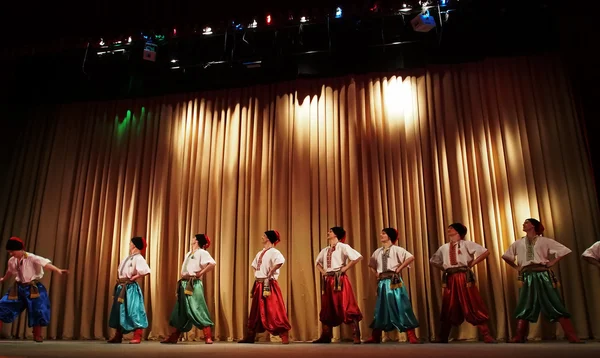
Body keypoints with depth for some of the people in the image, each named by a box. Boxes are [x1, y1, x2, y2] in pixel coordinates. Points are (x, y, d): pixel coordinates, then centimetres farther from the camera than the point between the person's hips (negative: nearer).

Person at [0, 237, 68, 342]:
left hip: (33, 288, -5)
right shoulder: (12, 261, 1)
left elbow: (46, 264, -34)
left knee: (38, 311, -6)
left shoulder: (31, 258, -19)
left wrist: (58, 270, -50)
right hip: (18, 288, 6)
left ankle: (37, 335, 11)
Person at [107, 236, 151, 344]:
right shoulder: (128, 258, 15)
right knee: (120, 311, 13)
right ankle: (118, 336, 22)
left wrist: (133, 278, -15)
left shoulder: (138, 257, -11)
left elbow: (146, 271, -23)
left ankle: (137, 337, -5)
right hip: (122, 287, 9)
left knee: (133, 311, -9)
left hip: (131, 288, -9)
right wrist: (119, 281, 5)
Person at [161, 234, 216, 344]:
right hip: (184, 284, 9)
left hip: (194, 285, -9)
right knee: (180, 312, 12)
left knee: (198, 310, -12)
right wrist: (182, 278, 12)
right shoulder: (188, 254, 20)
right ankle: (173, 337, 19)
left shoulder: (202, 252, -6)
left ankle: (208, 338, -9)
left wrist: (201, 273, -17)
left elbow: (212, 264, -22)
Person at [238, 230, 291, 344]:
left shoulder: (273, 251, -10)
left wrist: (270, 273, -22)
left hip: (269, 284, -8)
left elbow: (280, 262, -31)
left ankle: (285, 336, -4)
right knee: (256, 311, 12)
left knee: (274, 311, -9)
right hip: (259, 285, 8)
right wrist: (256, 275, 12)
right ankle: (250, 337, 20)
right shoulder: (260, 253, 16)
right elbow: (254, 266, 31)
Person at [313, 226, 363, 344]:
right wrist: (322, 272, 13)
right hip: (328, 281, 7)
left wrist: (345, 268, -11)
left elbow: (358, 257, -15)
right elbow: (317, 262, 32)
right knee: (327, 308, 10)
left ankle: (356, 336, -5)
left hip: (339, 280, -7)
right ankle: (326, 336, 18)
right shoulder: (325, 250, 15)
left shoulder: (343, 246, -4)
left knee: (346, 307, -10)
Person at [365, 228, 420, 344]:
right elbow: (371, 265, 27)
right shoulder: (378, 251, 12)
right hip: (382, 282, 5)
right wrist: (376, 274, 10)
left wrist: (398, 269, -13)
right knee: (381, 308, 9)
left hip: (394, 281, -5)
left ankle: (412, 337, 0)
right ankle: (375, 337, 14)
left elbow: (411, 257, -16)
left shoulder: (396, 249, -4)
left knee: (400, 307, -6)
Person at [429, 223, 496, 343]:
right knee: (448, 310, 10)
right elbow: (433, 261, 27)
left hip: (464, 278, -4)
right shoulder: (443, 247, 15)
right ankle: (442, 338, 19)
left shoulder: (466, 244, 2)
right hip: (450, 279, 4)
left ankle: (486, 336, 6)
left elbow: (485, 252, -5)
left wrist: (472, 263, -5)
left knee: (474, 307, -2)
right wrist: (444, 268, 12)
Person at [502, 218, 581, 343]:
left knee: (555, 305, -4)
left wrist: (551, 263, -3)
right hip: (527, 277, 3)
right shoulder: (518, 243, 13)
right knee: (524, 307, 0)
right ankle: (519, 337, -1)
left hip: (543, 275, -2)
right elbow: (505, 256, 22)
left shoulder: (544, 241, 5)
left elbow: (564, 250, 1)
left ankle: (572, 336, -2)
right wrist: (516, 267, 12)